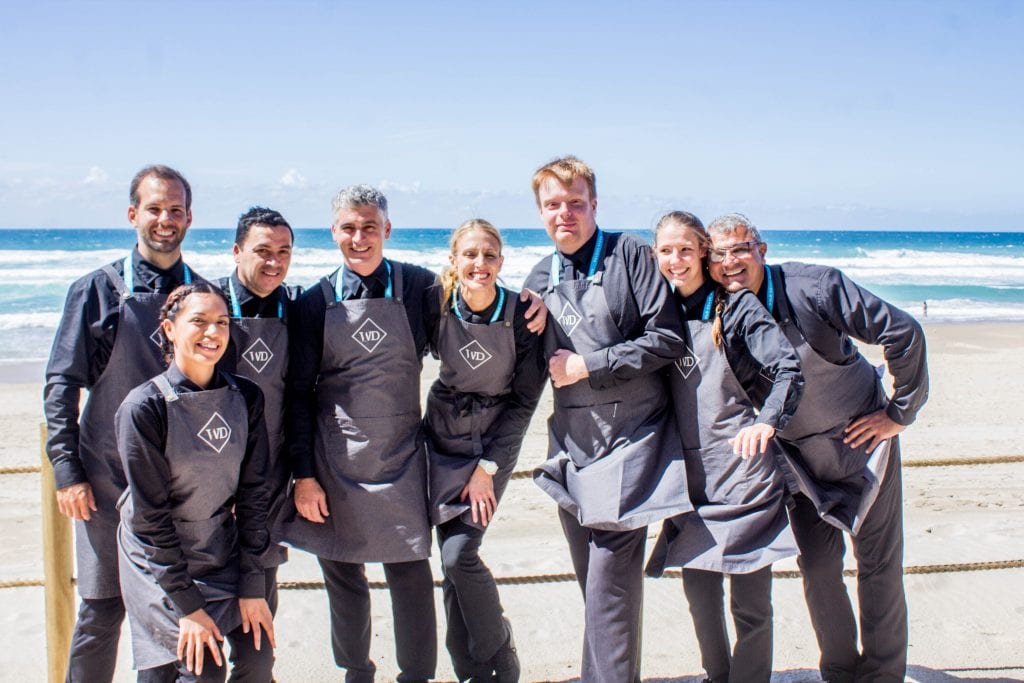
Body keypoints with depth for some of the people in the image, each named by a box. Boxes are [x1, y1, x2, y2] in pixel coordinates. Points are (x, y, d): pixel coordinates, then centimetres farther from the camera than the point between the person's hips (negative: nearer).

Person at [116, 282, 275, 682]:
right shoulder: (145, 407, -18)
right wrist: (187, 605, -15)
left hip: (224, 552, 4)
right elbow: (150, 516, -16)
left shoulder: (245, 398, -4)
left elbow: (253, 494, 0)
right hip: (160, 560, -4)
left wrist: (253, 586, -4)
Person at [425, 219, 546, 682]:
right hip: (443, 437, 3)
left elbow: (525, 400, -9)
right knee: (451, 562, 0)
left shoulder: (521, 314, -15)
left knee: (459, 555, -14)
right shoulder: (438, 307, -9)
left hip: (496, 440, -3)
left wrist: (487, 468, -12)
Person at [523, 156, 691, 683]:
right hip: (572, 444, 6)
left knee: (610, 588, -11)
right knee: (594, 583, 13)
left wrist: (588, 366, -12)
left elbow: (667, 339, -12)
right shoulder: (540, 279, 12)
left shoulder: (630, 254, -6)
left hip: (630, 439, -6)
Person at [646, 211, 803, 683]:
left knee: (750, 603, -1)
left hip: (743, 469, -4)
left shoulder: (735, 305, -4)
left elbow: (789, 369, -12)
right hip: (691, 473, 5)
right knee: (698, 592, 11)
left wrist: (767, 421, -27)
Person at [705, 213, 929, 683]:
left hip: (861, 438, -3)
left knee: (878, 563, 3)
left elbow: (903, 333, -16)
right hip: (798, 457, 3)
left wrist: (901, 411, -11)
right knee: (817, 564, 6)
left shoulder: (814, 287, -21)